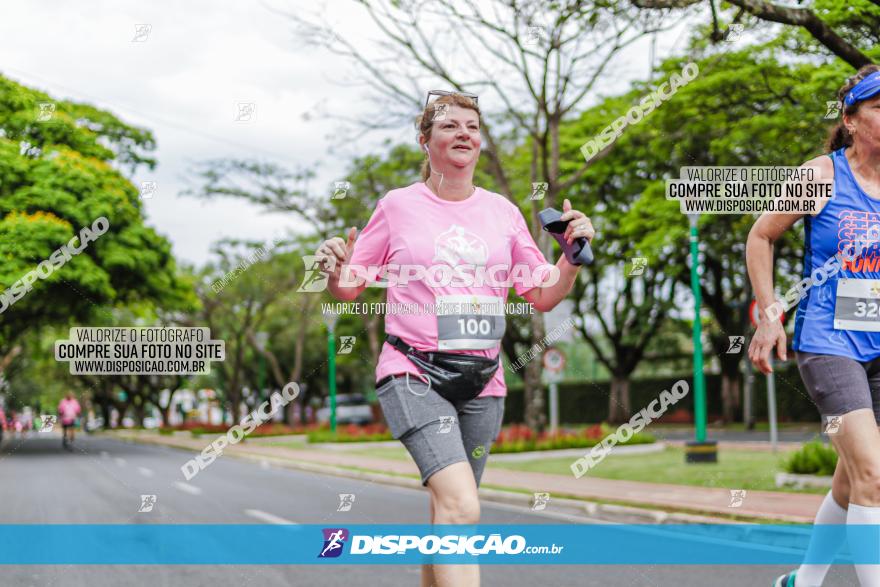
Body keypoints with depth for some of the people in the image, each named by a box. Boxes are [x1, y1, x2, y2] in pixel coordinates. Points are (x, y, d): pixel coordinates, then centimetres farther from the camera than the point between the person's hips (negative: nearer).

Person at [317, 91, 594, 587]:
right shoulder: (398, 206, 3)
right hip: (413, 375, -4)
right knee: (462, 506, -24)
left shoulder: (502, 210, 10)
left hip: (482, 383, 4)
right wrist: (336, 272, -15)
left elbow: (544, 296, 14)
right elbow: (349, 290, 7)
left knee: (448, 513, 12)